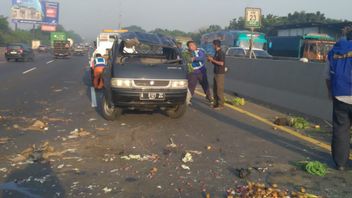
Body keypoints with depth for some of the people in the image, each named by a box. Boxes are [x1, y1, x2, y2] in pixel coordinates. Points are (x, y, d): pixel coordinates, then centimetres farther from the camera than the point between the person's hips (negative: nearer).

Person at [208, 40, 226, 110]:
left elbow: (221, 63, -23)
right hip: (216, 73, 10)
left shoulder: (221, 53, -15)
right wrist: (211, 60, 3)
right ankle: (216, 103, 22)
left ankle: (221, 105, 0)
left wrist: (212, 60, -17)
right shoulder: (216, 53, 13)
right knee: (215, 89, 13)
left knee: (219, 89, -5)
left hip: (220, 74, -10)